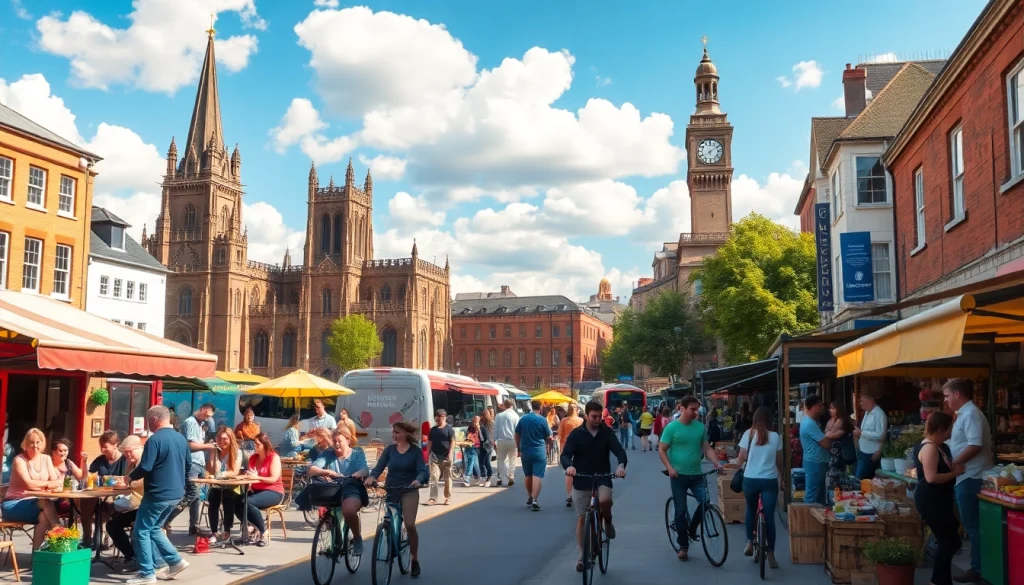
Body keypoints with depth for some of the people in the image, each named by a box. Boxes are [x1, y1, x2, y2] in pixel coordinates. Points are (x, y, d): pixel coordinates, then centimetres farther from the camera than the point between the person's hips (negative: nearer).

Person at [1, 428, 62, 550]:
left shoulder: (46, 459, 9)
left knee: (44, 516, -32)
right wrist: (48, 483, -15)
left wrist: (58, 482, -22)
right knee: (46, 503, -32)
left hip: (35, 502, 4)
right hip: (14, 504, -4)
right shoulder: (19, 460, -8)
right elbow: (28, 484, -20)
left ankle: (37, 552, -25)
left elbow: (55, 481, 1)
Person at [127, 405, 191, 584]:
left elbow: (145, 468, -19)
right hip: (176, 494, 8)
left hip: (157, 495, -8)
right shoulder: (181, 439, 8)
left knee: (141, 532, 4)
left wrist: (130, 477, 0)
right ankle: (175, 561, 15)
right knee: (154, 529, 21)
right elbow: (189, 466, 16)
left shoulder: (155, 440, -16)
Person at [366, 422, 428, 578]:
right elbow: (380, 466, -10)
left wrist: (417, 480, -35)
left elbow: (422, 470, -13)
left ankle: (415, 560, 2)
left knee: (410, 525, -13)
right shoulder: (389, 449, 1)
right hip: (390, 490, 3)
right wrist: (372, 476, -31)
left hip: (409, 491, -3)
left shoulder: (415, 450, -5)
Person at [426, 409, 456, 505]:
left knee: (447, 478, 6)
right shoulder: (433, 429, 11)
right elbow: (430, 442, 13)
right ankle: (433, 498, -7)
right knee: (433, 477, -5)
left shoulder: (449, 428, -2)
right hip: (435, 456, 3)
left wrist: (450, 453, -17)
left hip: (446, 457, -3)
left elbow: (453, 442, -7)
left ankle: (448, 498, 17)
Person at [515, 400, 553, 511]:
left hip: (525, 452, 4)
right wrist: (548, 444, 21)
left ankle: (530, 497, 32)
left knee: (528, 475, 19)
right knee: (537, 476, -7)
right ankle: (534, 500, -18)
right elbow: (549, 438, -1)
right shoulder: (542, 420, -8)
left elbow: (517, 435, 8)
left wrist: (518, 449, 19)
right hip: (539, 452, -4)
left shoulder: (523, 419, 2)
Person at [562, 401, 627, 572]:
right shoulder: (576, 434, -5)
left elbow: (619, 450, -11)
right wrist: (569, 466, -35)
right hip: (581, 480, 0)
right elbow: (565, 455, -12)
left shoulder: (607, 433, -2)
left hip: (603, 478, 0)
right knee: (581, 518, 4)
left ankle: (608, 521, 3)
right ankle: (582, 556, 17)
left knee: (605, 500, -31)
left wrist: (621, 465, -34)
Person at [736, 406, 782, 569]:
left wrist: (738, 468, 24)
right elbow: (779, 462, 7)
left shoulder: (748, 434, -3)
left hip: (750, 480, 1)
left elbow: (741, 458, 3)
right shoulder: (776, 437, -1)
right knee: (769, 517, 6)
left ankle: (750, 542, 21)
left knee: (751, 509, 26)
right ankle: (771, 555, 7)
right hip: (769, 481, -1)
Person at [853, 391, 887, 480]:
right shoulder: (867, 413, 12)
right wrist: (859, 433, 2)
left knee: (860, 479, -6)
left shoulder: (879, 414, -17)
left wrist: (862, 432, -21)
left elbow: (880, 435, -24)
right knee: (865, 479, 15)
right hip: (863, 452, 9)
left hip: (871, 454, -9)